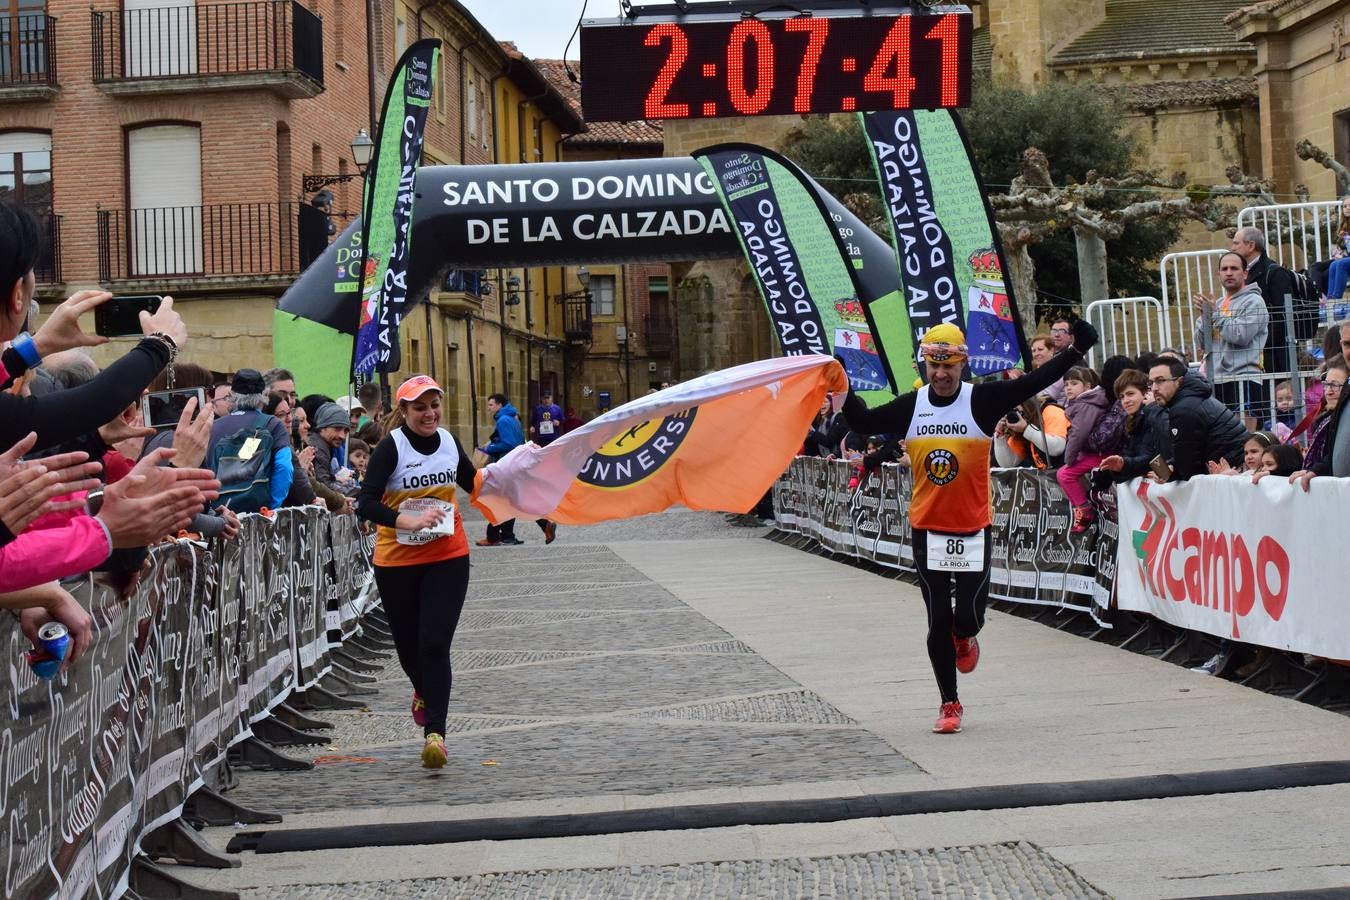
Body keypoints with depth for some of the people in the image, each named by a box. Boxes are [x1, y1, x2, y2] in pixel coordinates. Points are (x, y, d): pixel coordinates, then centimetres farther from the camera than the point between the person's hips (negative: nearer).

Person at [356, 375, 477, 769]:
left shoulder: (449, 441, 2)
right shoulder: (391, 447, -13)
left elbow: (473, 483, 22)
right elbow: (367, 504, -23)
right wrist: (407, 521, -38)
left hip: (448, 558, 1)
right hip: (397, 560, -1)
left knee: (435, 644, -11)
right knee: (408, 643, 14)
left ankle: (435, 732, -11)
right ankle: (424, 693, 48)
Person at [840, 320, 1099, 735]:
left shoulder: (982, 400, -8)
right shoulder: (910, 406, 1)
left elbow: (1034, 383, -14)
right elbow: (864, 422, 6)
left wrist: (1075, 351, -23)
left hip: (974, 528, -2)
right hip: (928, 529, 2)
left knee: (968, 617, -2)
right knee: (938, 622, 4)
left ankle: (964, 639, 37)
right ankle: (949, 703, 18)